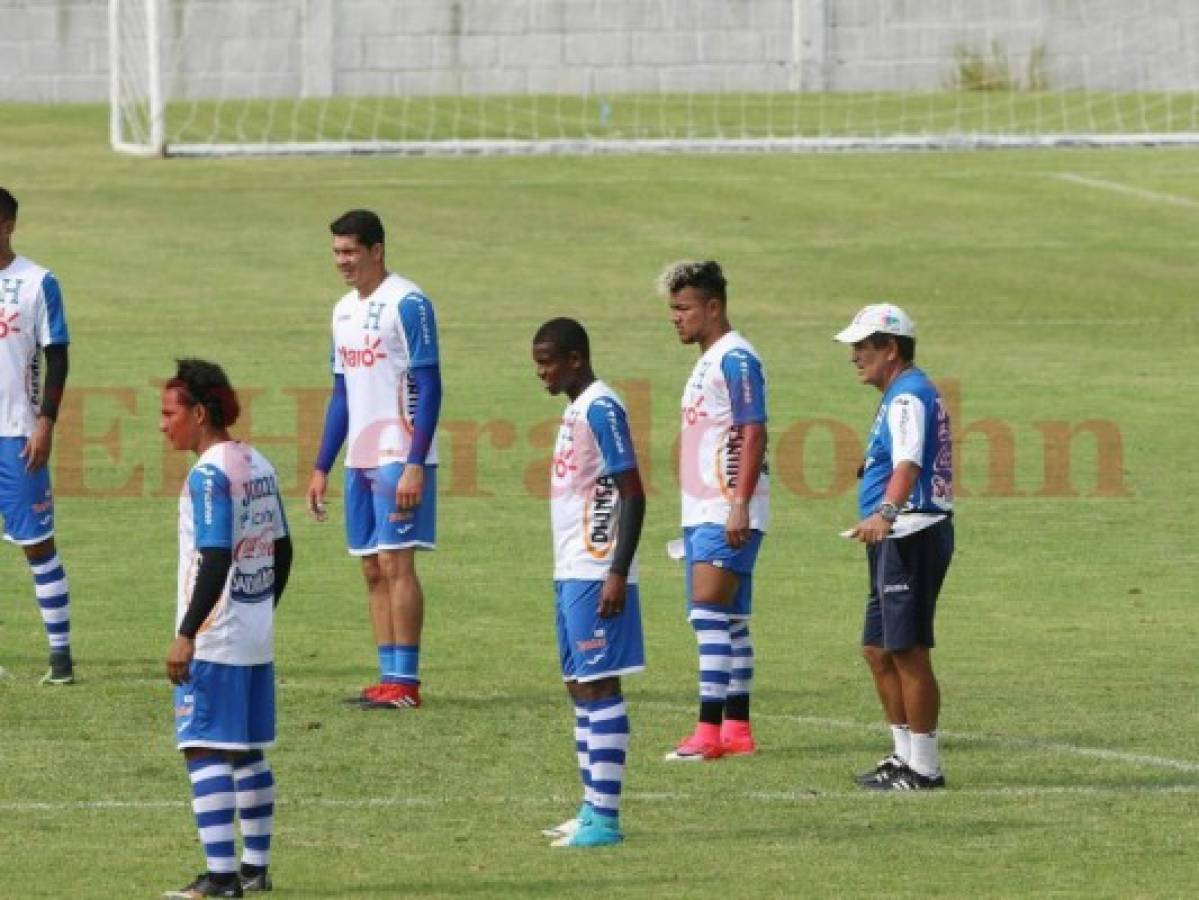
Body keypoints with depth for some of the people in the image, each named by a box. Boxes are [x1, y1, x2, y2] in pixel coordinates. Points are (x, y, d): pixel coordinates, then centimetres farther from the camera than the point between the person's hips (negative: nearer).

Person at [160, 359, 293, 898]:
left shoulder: (208, 475, -16)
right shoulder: (259, 466, 11)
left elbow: (215, 561, -22)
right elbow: (282, 551, 17)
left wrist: (186, 635, -21)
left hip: (214, 639, -9)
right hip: (258, 637, 9)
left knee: (204, 751, -8)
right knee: (247, 753, 15)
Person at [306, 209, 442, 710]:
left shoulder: (407, 303, -10)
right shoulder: (344, 311, 15)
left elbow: (428, 387, -14)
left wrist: (415, 465, -20)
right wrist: (321, 468, 18)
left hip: (400, 458, -8)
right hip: (359, 460, 8)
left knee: (395, 562, -10)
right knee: (372, 568, 7)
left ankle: (405, 682, -8)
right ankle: (388, 679, 10)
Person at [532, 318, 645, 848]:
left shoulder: (601, 409, -13)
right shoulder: (576, 410, 16)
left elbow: (633, 493, -18)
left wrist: (618, 573, -21)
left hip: (596, 576, -10)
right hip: (571, 572, 10)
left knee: (598, 686, -9)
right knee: (579, 686, 11)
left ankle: (605, 817, -8)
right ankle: (592, 809, 16)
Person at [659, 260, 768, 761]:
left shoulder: (735, 359, -12)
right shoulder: (707, 362, 18)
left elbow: (753, 433, -18)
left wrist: (740, 504, -25)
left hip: (727, 515, -10)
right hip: (701, 513, 10)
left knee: (710, 615, -14)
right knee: (728, 623, 11)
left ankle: (710, 729, -16)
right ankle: (736, 730, 13)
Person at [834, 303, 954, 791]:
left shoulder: (908, 396, -14)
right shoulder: (907, 394, 19)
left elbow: (909, 463, -31)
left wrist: (885, 512, -46)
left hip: (911, 535, -11)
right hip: (897, 541, 11)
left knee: (908, 652, -8)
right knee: (878, 650, 16)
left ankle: (923, 767, -5)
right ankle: (905, 755, 23)